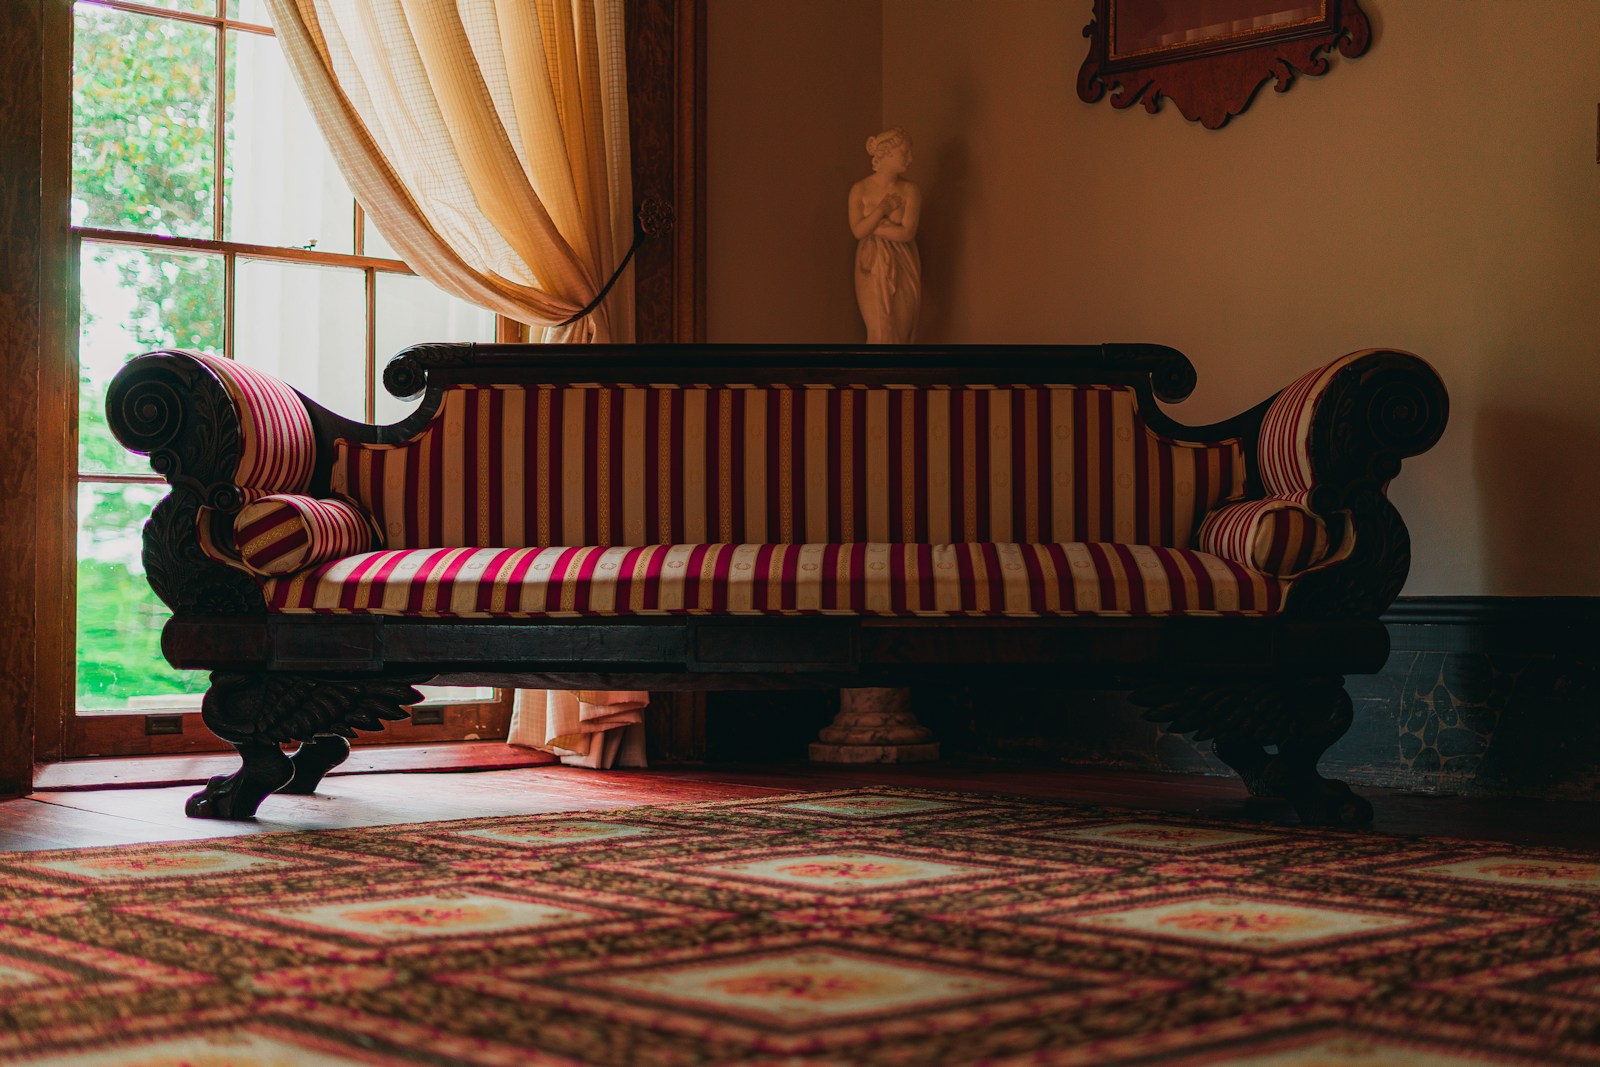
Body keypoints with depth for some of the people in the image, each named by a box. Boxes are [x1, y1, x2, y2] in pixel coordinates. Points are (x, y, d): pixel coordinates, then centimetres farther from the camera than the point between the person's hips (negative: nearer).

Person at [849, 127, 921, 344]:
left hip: (903, 267, 1)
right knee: (881, 331, -1)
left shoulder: (910, 191, -5)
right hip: (874, 268, -1)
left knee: (902, 328, 7)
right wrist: (882, 209, -14)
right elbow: (858, 231, -13)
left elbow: (907, 232, -14)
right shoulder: (860, 190, -5)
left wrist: (873, 228, -14)